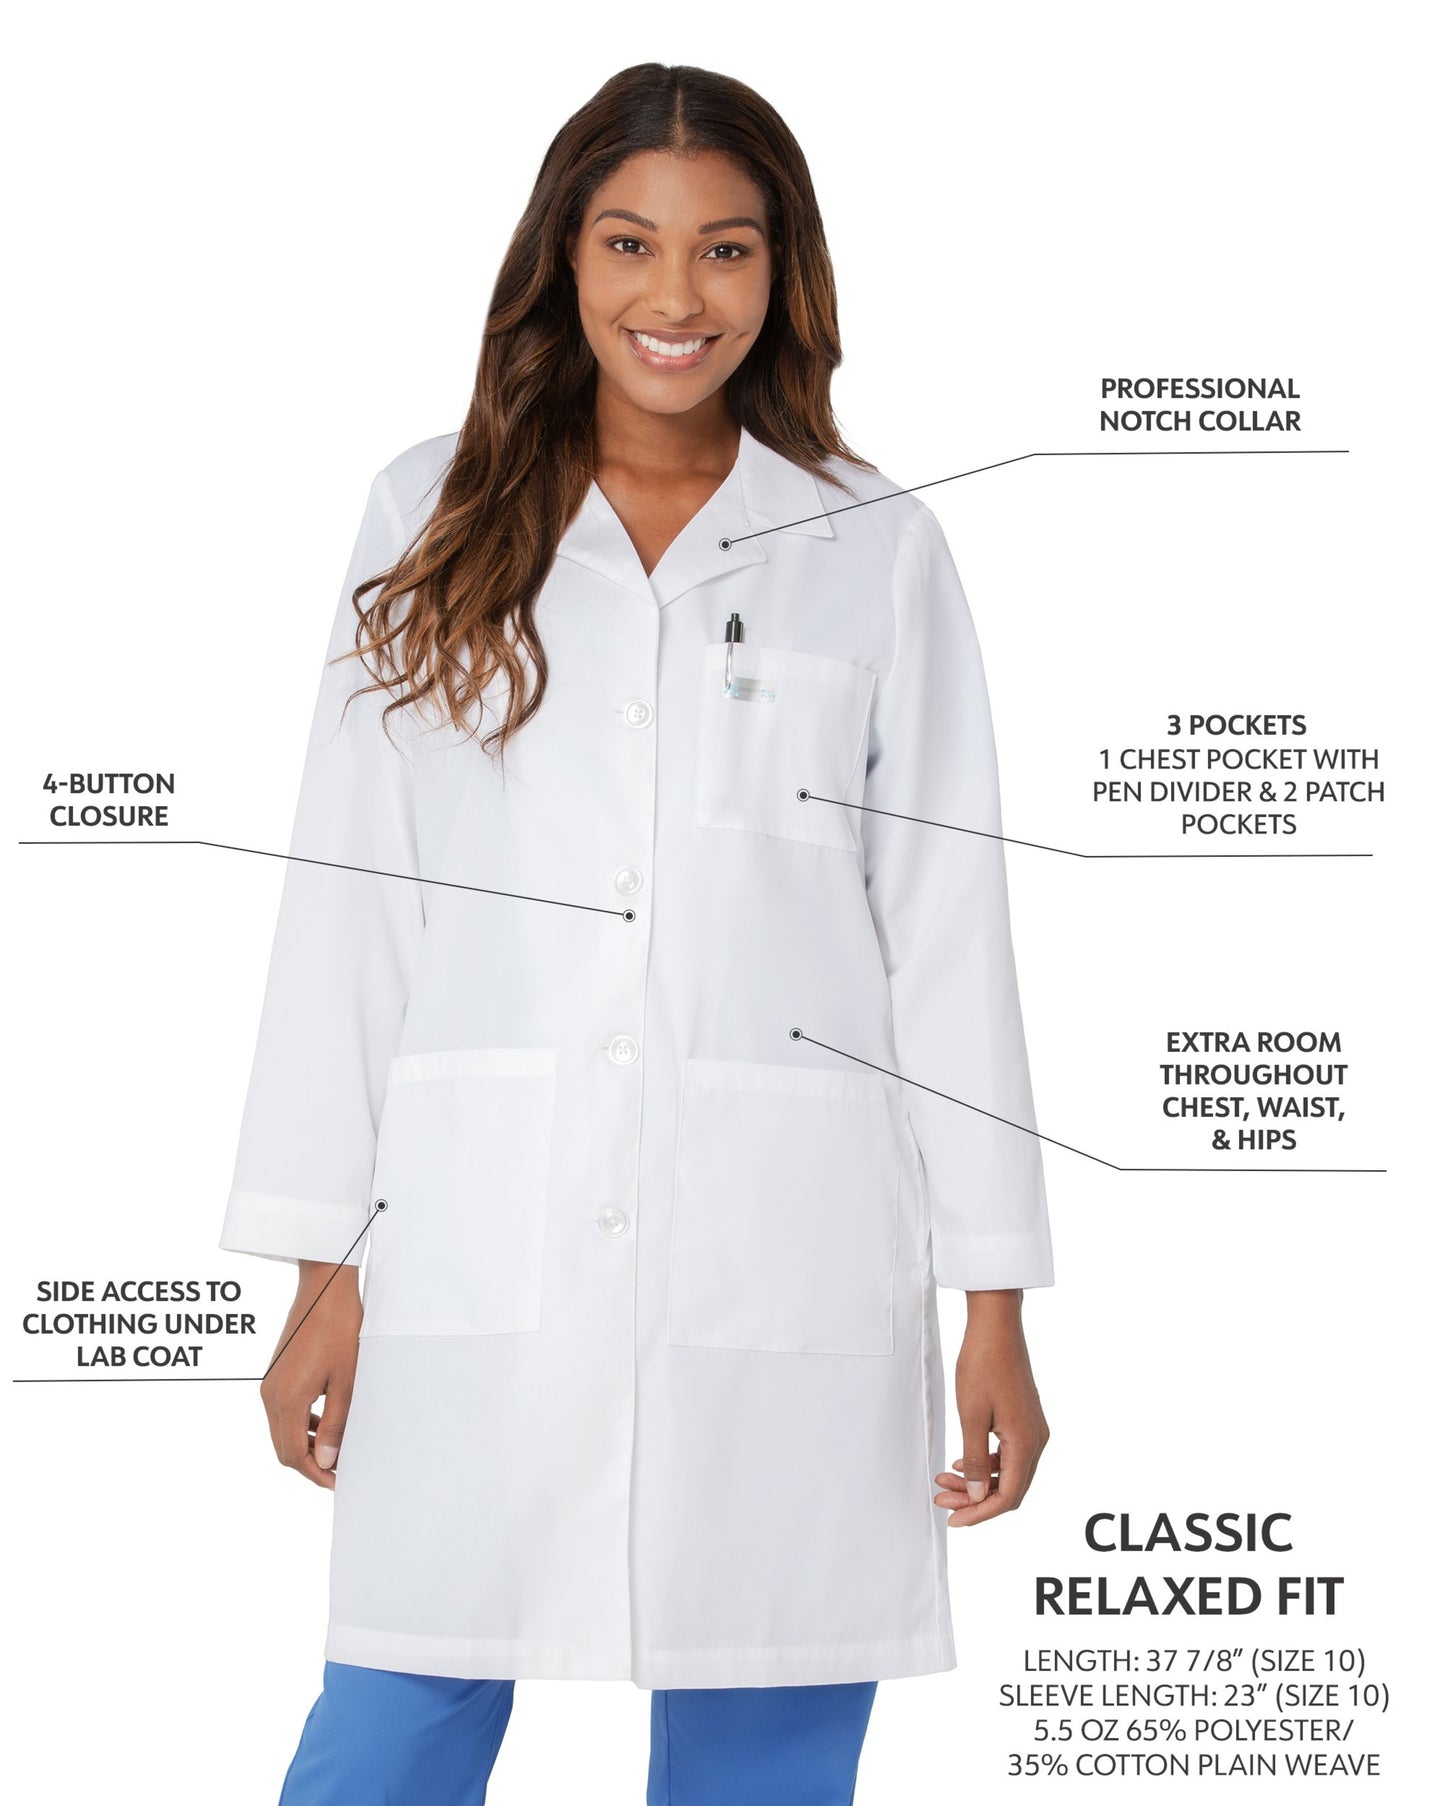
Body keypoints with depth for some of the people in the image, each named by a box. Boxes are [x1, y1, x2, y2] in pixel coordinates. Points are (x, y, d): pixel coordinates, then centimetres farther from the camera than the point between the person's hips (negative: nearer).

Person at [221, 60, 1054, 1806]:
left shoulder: (877, 550, 7)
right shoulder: (435, 518, 8)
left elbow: (946, 927, 6)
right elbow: (349, 892, 6)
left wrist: (993, 1304, 3)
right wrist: (324, 1269, 2)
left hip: (788, 1269, 0)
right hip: (480, 1256, 0)